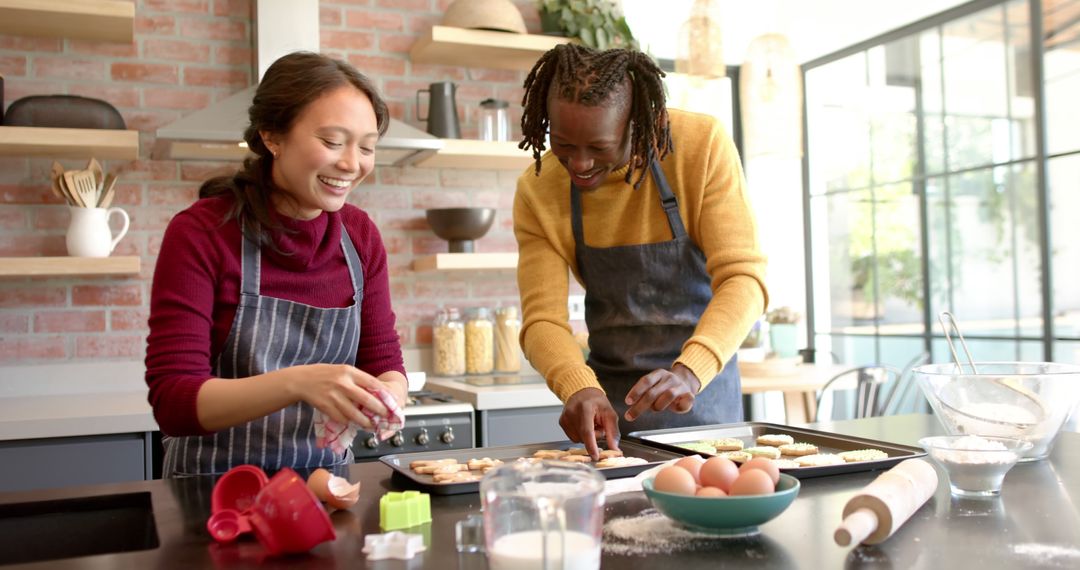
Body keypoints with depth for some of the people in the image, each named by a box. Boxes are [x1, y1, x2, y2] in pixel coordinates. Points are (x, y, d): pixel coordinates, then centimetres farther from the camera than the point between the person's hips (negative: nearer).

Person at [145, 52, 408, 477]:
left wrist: (386, 396, -16)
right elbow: (172, 402, -15)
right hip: (215, 494, -4)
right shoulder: (199, 233, -10)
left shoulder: (360, 235, 2)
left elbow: (385, 363, 6)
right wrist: (298, 382, -29)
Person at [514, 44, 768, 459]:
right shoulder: (537, 191, -13)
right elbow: (542, 319, -15)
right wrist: (580, 389, -36)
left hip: (703, 385, -1)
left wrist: (689, 372, -39)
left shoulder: (702, 145, -19)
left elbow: (742, 277, -23)